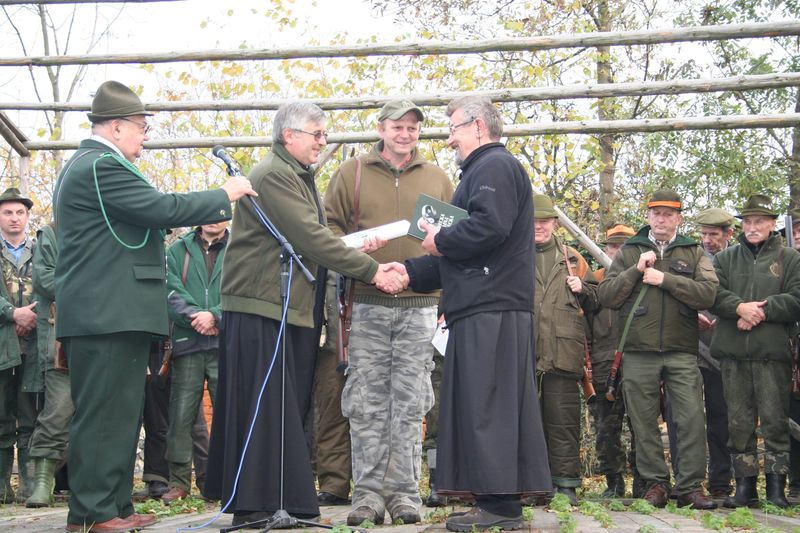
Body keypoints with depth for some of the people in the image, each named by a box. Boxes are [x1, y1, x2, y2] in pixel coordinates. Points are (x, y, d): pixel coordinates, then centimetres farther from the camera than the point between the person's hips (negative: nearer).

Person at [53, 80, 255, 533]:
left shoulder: (88, 165, 21)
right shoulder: (103, 166, -14)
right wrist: (226, 195, -8)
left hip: (105, 313, 11)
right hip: (109, 313, -11)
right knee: (106, 414, -8)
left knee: (118, 413, 13)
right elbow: (164, 209, -18)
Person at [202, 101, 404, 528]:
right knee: (264, 408, -7)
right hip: (261, 307, -9)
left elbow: (311, 238, 16)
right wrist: (371, 271, -17)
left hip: (294, 308, 9)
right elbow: (311, 237, -19)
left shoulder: (299, 177, 20)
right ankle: (254, 506, -2)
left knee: (290, 409, 8)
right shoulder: (273, 175, -12)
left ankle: (286, 499, 12)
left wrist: (356, 254, 0)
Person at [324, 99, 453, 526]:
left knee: (410, 404, 2)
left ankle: (405, 493, 7)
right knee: (367, 404, -1)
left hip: (420, 305, 1)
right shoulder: (352, 173, 9)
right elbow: (328, 225, 9)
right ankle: (368, 493, 5)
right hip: (367, 304, -1)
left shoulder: (436, 178, 14)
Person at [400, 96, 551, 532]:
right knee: (481, 407, 9)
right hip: (486, 307, 10)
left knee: (486, 407, -10)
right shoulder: (482, 170, 26)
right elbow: (462, 255, 27)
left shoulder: (495, 166, -6)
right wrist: (411, 271, 18)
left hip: (491, 310, -10)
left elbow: (490, 227, -23)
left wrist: (440, 241, -7)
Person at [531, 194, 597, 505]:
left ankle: (565, 483, 4)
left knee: (563, 419, 0)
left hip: (563, 351, 1)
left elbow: (595, 301, 21)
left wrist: (581, 289, 1)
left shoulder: (572, 259, 18)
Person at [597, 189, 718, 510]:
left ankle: (691, 486, 0)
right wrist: (636, 271, -7)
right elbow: (606, 296, 4)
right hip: (638, 354, 1)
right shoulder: (629, 252, 13)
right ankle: (655, 484, 12)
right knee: (644, 423, 3)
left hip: (682, 353, -1)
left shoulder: (693, 254, 11)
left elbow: (707, 293, -6)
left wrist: (665, 278, -11)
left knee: (692, 419, -7)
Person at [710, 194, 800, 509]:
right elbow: (713, 293, 1)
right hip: (733, 353, 3)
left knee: (775, 420, -2)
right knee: (738, 421, 5)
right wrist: (739, 307, -16)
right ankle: (745, 484, 12)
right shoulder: (725, 258, 15)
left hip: (772, 352, -3)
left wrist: (761, 310, -13)